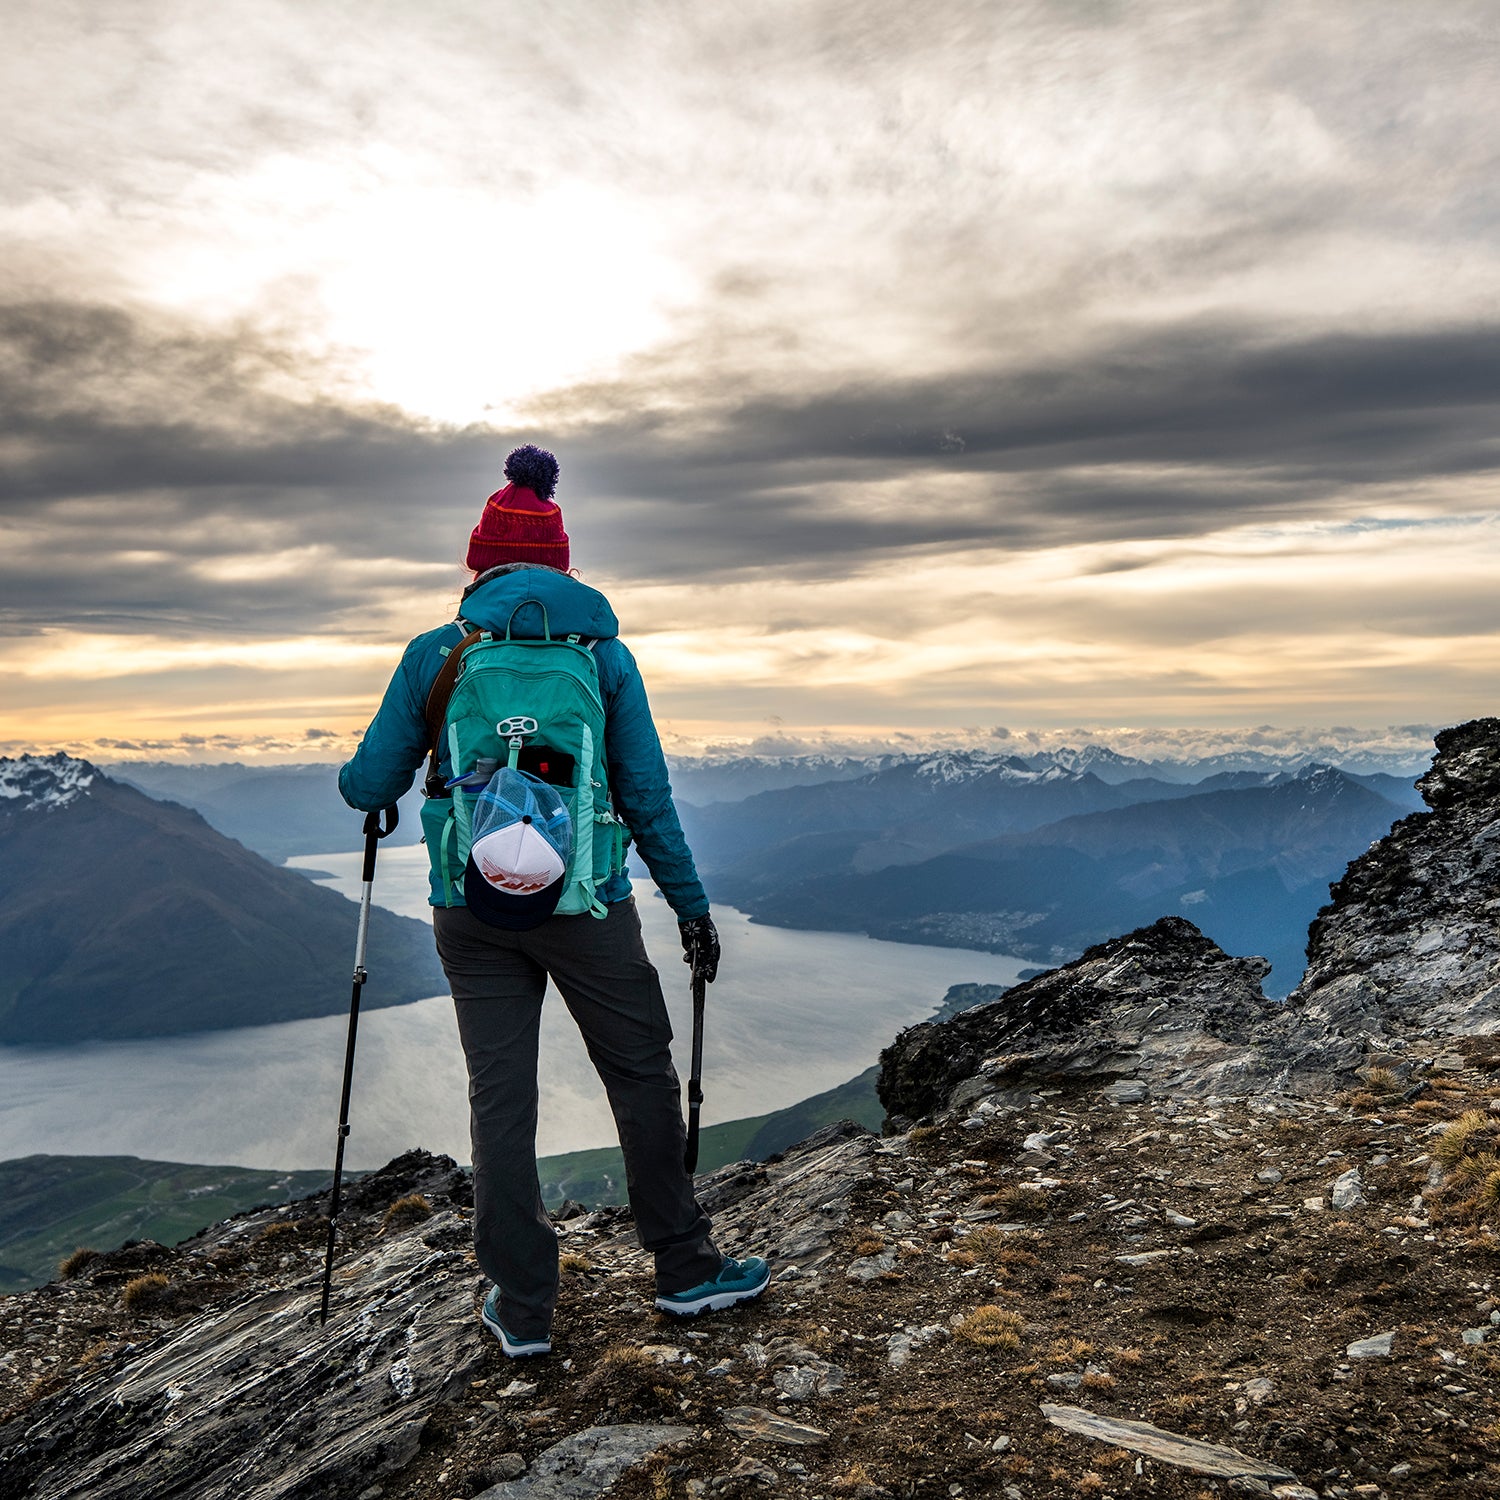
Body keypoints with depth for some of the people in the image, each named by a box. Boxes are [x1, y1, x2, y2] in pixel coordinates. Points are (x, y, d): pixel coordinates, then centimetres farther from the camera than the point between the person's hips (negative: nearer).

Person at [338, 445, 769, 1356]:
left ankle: (523, 1309, 24)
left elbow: (373, 784, 0)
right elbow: (646, 795, -2)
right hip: (584, 903, -1)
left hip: (471, 907, 1)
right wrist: (691, 904, 6)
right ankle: (685, 1268, 29)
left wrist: (357, 781, 25)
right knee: (642, 1074, 15)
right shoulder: (604, 653, -1)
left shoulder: (435, 655, -2)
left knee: (501, 1096, 12)